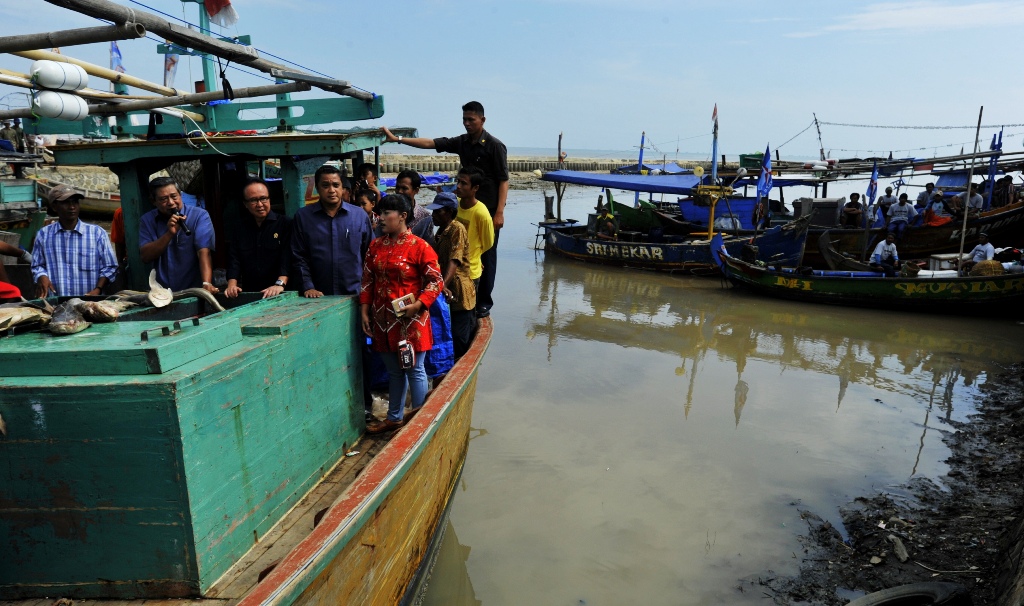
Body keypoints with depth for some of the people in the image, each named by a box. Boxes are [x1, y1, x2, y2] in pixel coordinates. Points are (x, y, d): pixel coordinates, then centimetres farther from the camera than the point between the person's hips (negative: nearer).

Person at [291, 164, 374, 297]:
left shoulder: (360, 215, 4)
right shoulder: (302, 217, 3)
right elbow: (299, 258, 2)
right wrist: (308, 287, -7)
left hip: (355, 295, 1)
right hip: (318, 296, 0)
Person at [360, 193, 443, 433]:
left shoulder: (419, 247, -11)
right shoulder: (376, 245, 7)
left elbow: (436, 281, -11)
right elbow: (367, 280, 11)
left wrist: (418, 304, -21)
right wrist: (365, 311, 5)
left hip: (410, 319, -5)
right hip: (383, 320, 6)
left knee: (414, 370, 5)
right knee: (393, 371, 17)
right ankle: (394, 417, 31)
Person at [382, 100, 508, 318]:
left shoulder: (495, 146, -8)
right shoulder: (462, 142, 9)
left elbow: (503, 180, -11)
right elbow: (430, 143, 7)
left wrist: (499, 213, -18)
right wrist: (397, 139, 0)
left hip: (489, 210, -6)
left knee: (486, 255, 1)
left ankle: (484, 302, 11)